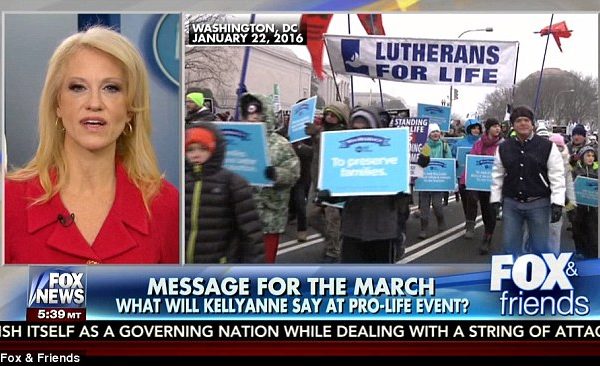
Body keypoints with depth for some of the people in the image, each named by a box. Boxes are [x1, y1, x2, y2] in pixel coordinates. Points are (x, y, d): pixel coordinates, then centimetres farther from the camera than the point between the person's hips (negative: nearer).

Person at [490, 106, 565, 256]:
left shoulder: (548, 147, -2)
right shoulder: (503, 148, 6)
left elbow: (557, 177, -5)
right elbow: (497, 176, 12)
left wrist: (557, 203, -11)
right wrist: (495, 201, 8)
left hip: (539, 203, -3)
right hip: (511, 204, 3)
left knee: (540, 247, 4)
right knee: (510, 246, 8)